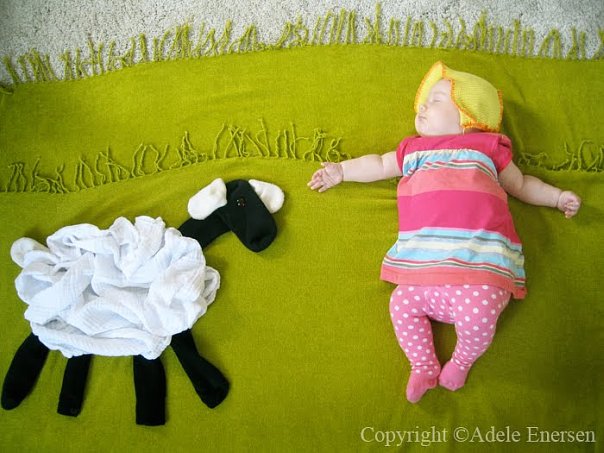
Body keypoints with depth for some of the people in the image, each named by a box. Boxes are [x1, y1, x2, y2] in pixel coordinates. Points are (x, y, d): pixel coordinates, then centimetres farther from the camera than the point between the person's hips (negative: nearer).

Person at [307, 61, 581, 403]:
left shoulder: (488, 147, 18)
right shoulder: (414, 149, 26)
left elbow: (520, 184, 27)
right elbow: (379, 165, 35)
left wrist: (558, 197, 19)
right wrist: (342, 171, 33)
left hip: (480, 258, -3)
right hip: (424, 262, 4)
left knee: (478, 313, -22)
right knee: (402, 304, -10)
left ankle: (463, 360, 11)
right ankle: (423, 367, 15)